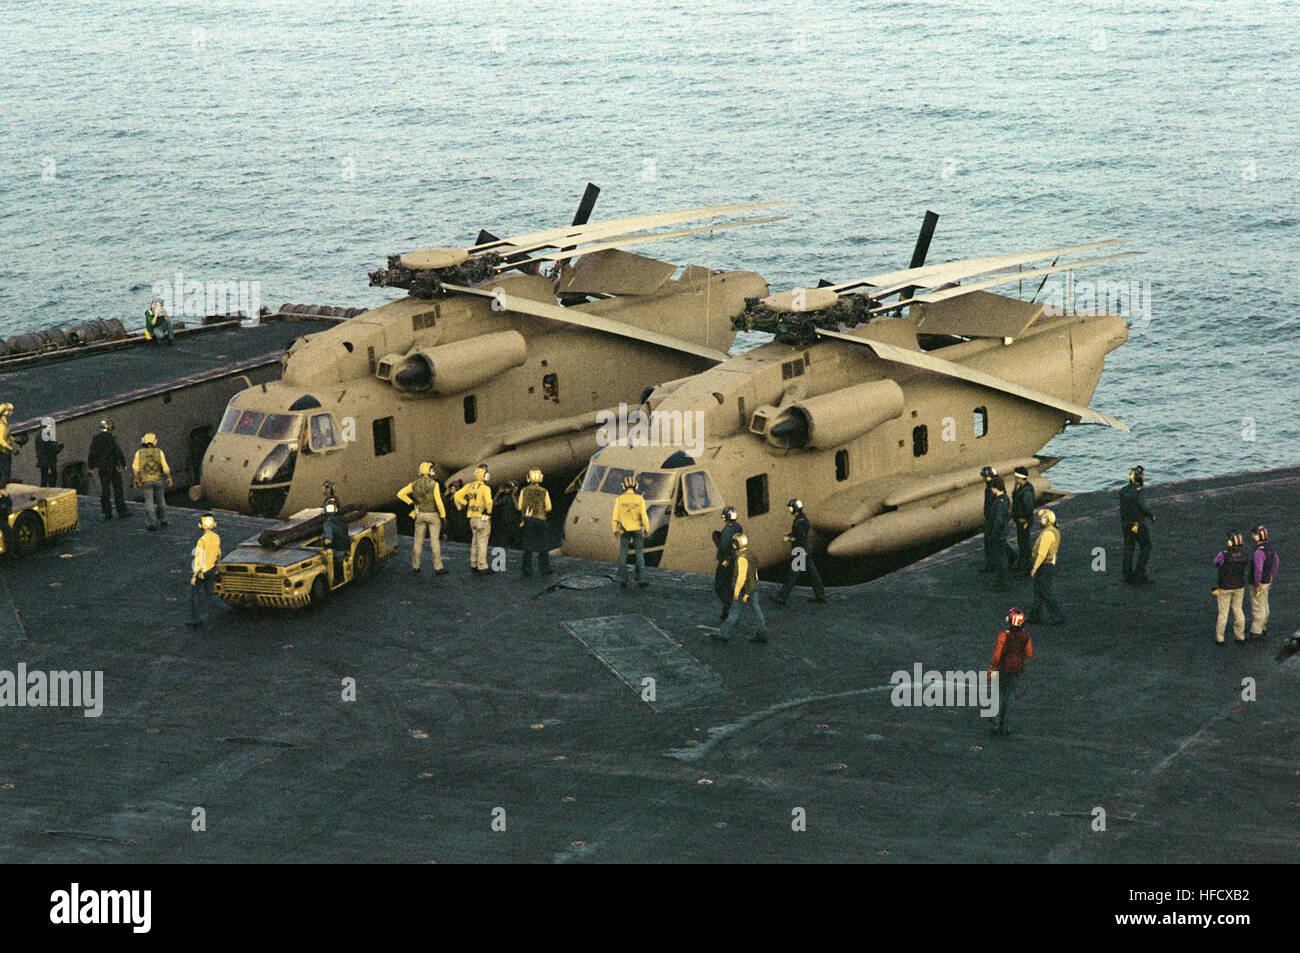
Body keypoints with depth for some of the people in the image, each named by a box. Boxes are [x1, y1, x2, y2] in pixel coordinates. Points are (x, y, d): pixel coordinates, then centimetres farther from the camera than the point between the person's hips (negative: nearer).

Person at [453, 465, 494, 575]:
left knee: (475, 542, 16)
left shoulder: (470, 486, 5)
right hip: (483, 519, -7)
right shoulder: (485, 488, -15)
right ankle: (482, 568, 0)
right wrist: (488, 512, -12)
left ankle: (474, 565, 22)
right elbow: (488, 501, -30)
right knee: (482, 543, -2)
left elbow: (457, 496, 4)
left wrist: (464, 505, 12)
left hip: (472, 519, 7)